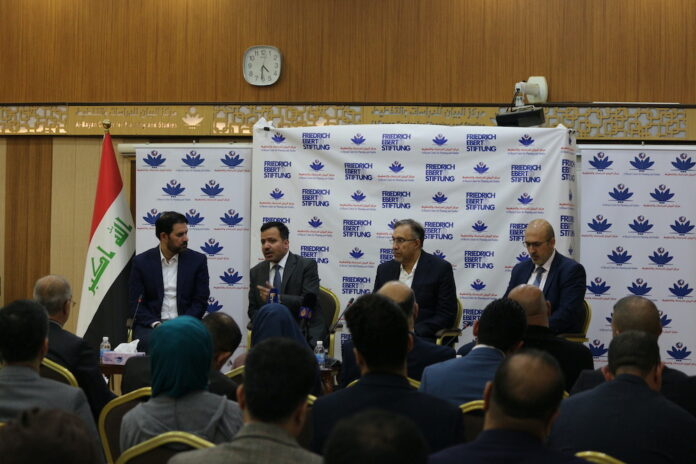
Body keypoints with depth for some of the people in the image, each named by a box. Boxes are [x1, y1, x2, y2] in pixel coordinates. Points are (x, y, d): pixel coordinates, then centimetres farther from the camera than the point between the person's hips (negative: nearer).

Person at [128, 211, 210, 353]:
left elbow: (200, 302, 3)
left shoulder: (198, 260, 6)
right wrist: (156, 324, -14)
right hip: (151, 325, 0)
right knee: (147, 340, -34)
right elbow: (136, 304, 2)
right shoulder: (141, 262, 4)